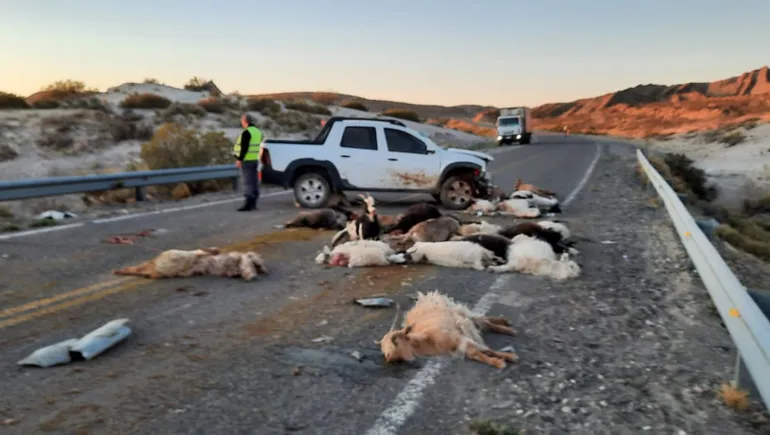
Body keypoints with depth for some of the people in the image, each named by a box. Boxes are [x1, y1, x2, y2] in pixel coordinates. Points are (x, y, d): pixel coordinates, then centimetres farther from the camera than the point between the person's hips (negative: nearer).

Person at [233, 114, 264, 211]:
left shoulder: (246, 132, -15)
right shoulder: (258, 132, 14)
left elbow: (244, 147, -20)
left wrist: (239, 159, -18)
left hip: (247, 160, -9)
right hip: (255, 160, 9)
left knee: (248, 182, -9)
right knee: (254, 182, 11)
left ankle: (248, 204, -11)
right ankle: (253, 203, 17)